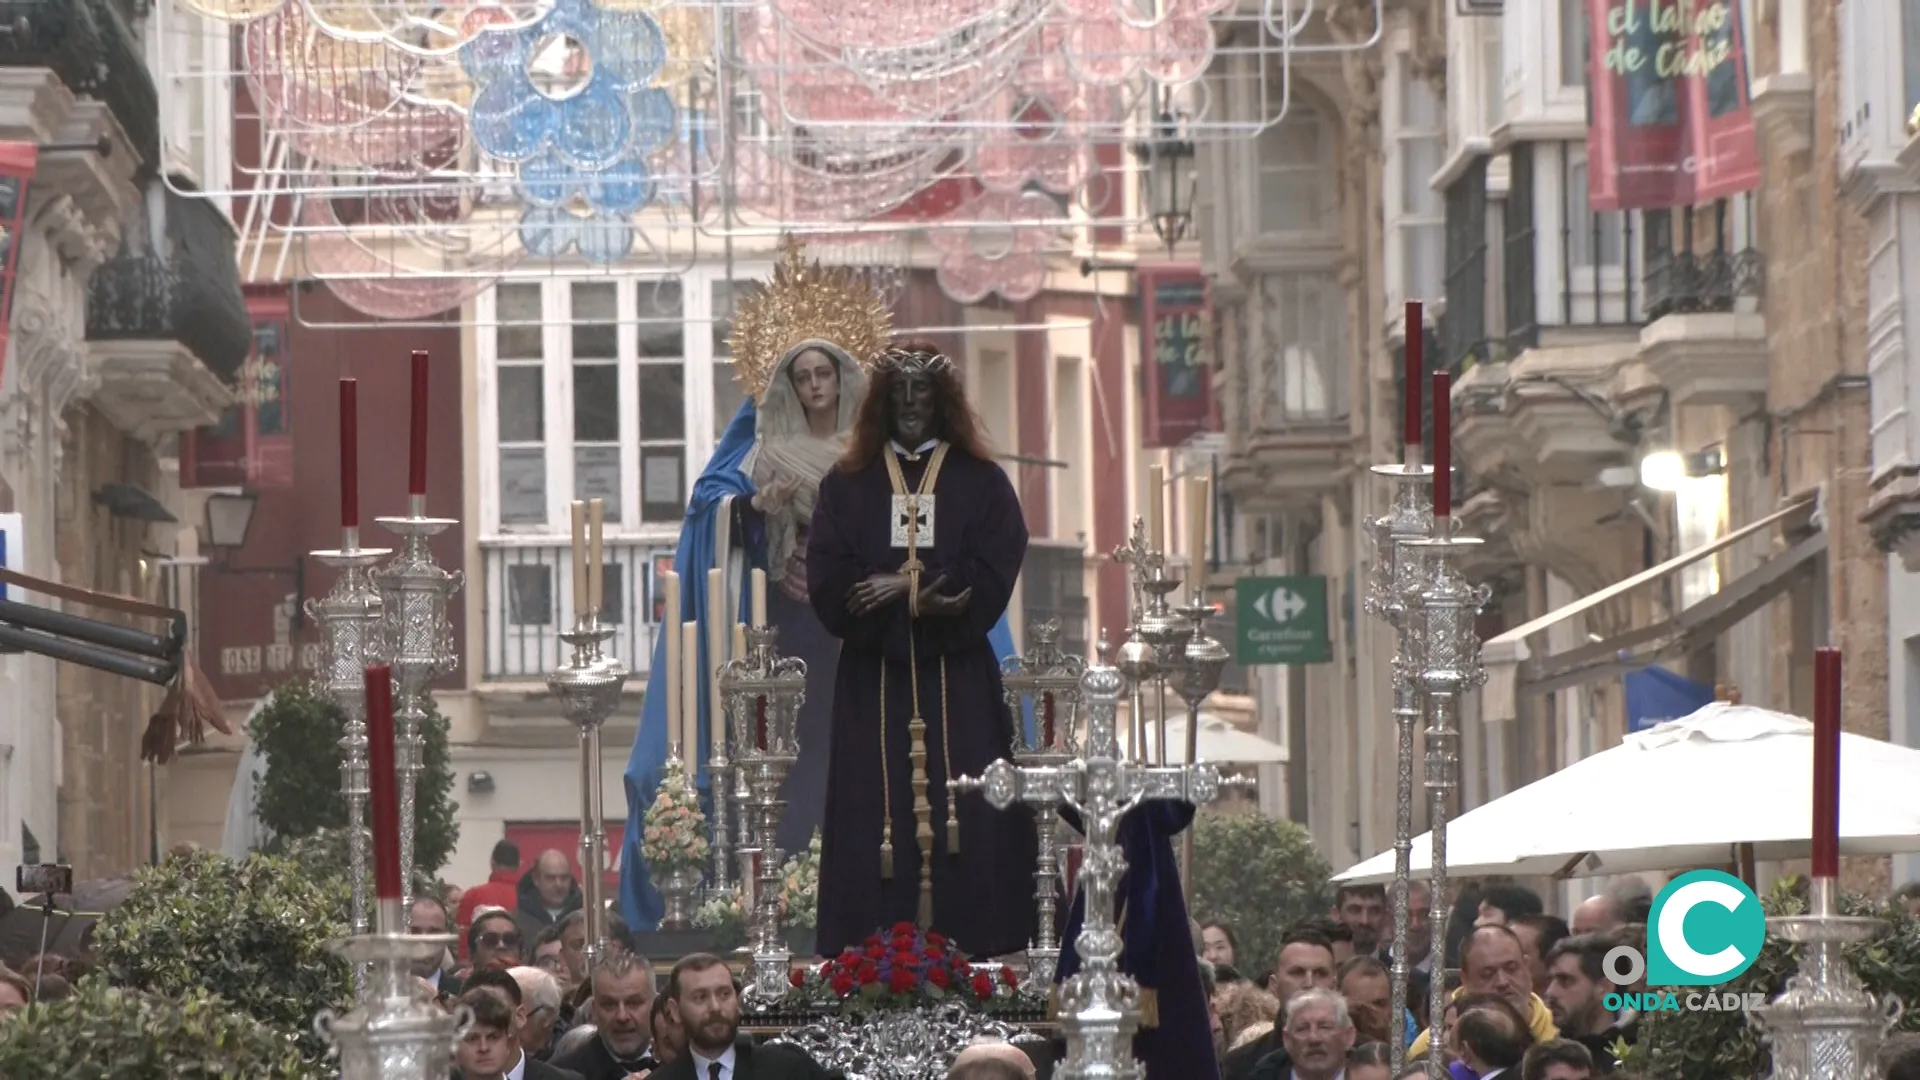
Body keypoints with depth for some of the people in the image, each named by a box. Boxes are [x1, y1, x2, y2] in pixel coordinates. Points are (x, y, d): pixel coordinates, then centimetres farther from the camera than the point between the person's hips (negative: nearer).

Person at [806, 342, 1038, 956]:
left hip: (959, 678, -1)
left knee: (966, 815, -7)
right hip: (873, 681, 1)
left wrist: (903, 585, -11)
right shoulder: (846, 487, 12)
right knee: (874, 809, -5)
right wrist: (922, 595, -12)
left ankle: (969, 948, -4)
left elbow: (993, 577, -3)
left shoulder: (981, 484, 9)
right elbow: (827, 584, 0)